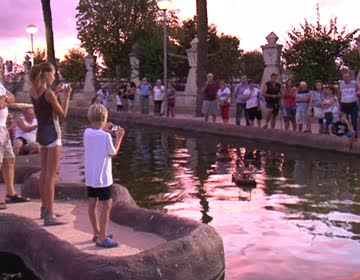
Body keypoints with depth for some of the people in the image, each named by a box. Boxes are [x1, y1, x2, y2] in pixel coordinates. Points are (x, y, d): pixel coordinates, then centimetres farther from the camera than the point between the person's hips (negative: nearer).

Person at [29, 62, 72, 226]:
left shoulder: (33, 91, 6)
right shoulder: (48, 93, -17)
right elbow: (63, 114, -10)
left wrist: (56, 93, 16)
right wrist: (67, 95, -2)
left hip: (41, 133, 9)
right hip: (52, 133, -9)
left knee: (44, 172, 17)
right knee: (51, 175, -6)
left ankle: (45, 209, 29)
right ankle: (49, 215, -5)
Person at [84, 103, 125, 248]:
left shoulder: (87, 133, 0)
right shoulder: (106, 136, -18)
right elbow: (113, 153, -5)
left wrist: (103, 130, 22)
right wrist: (119, 137, 5)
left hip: (89, 176, 7)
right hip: (102, 177, -7)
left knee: (92, 204, 15)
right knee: (106, 206, 0)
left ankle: (97, 233, 30)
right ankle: (102, 238, 2)